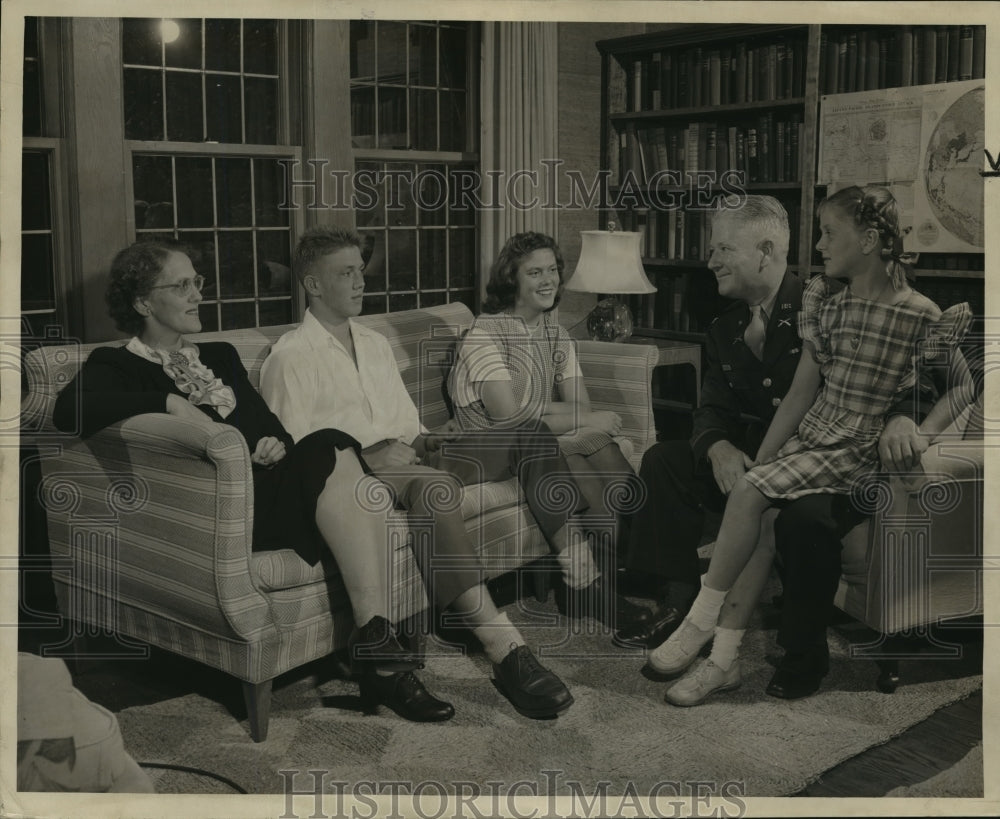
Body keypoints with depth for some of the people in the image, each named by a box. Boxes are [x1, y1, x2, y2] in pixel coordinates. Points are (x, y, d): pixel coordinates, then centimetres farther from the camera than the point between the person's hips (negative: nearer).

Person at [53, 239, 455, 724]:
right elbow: (69, 410, -13)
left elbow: (270, 426, 24)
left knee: (334, 450, -27)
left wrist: (277, 445, 0)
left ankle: (376, 648, -33)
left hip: (264, 481, 6)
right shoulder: (119, 365, 9)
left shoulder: (220, 356, 29)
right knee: (334, 456, -28)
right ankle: (378, 653, -31)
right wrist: (169, 402, -18)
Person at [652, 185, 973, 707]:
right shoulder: (826, 302, 7)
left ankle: (701, 622, -13)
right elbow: (802, 390, 6)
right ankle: (724, 658, -14)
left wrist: (921, 434, -11)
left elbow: (963, 385, 5)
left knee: (748, 494, -26)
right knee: (762, 517, -21)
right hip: (809, 434, 5)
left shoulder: (919, 316, -8)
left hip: (857, 449, -5)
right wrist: (759, 462, 0)